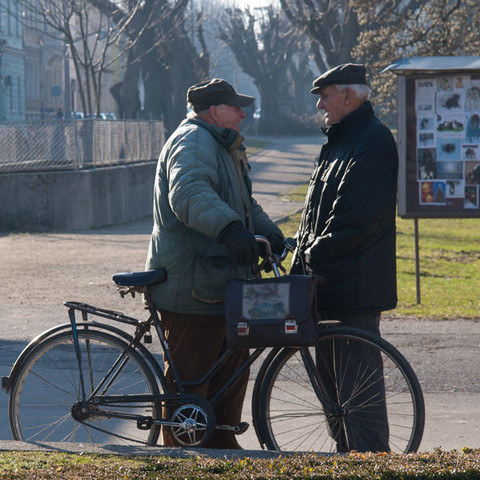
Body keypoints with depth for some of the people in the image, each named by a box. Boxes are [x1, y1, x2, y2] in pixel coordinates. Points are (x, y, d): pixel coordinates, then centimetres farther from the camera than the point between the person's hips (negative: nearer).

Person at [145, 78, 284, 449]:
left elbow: (244, 203, 30)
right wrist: (230, 229, -50)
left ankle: (222, 446, 27)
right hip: (192, 288, -11)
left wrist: (270, 233, 12)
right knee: (190, 376, -6)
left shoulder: (221, 146, 22)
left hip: (221, 282, 11)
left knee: (233, 367, 16)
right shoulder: (193, 142, -14)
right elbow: (190, 193, -34)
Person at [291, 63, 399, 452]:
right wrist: (302, 261, 14)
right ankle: (347, 453, 23)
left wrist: (314, 255, -14)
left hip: (354, 285, -11)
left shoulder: (372, 141, -13)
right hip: (329, 280, 11)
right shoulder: (341, 139, 19)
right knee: (330, 371, 15)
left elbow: (355, 220, -21)